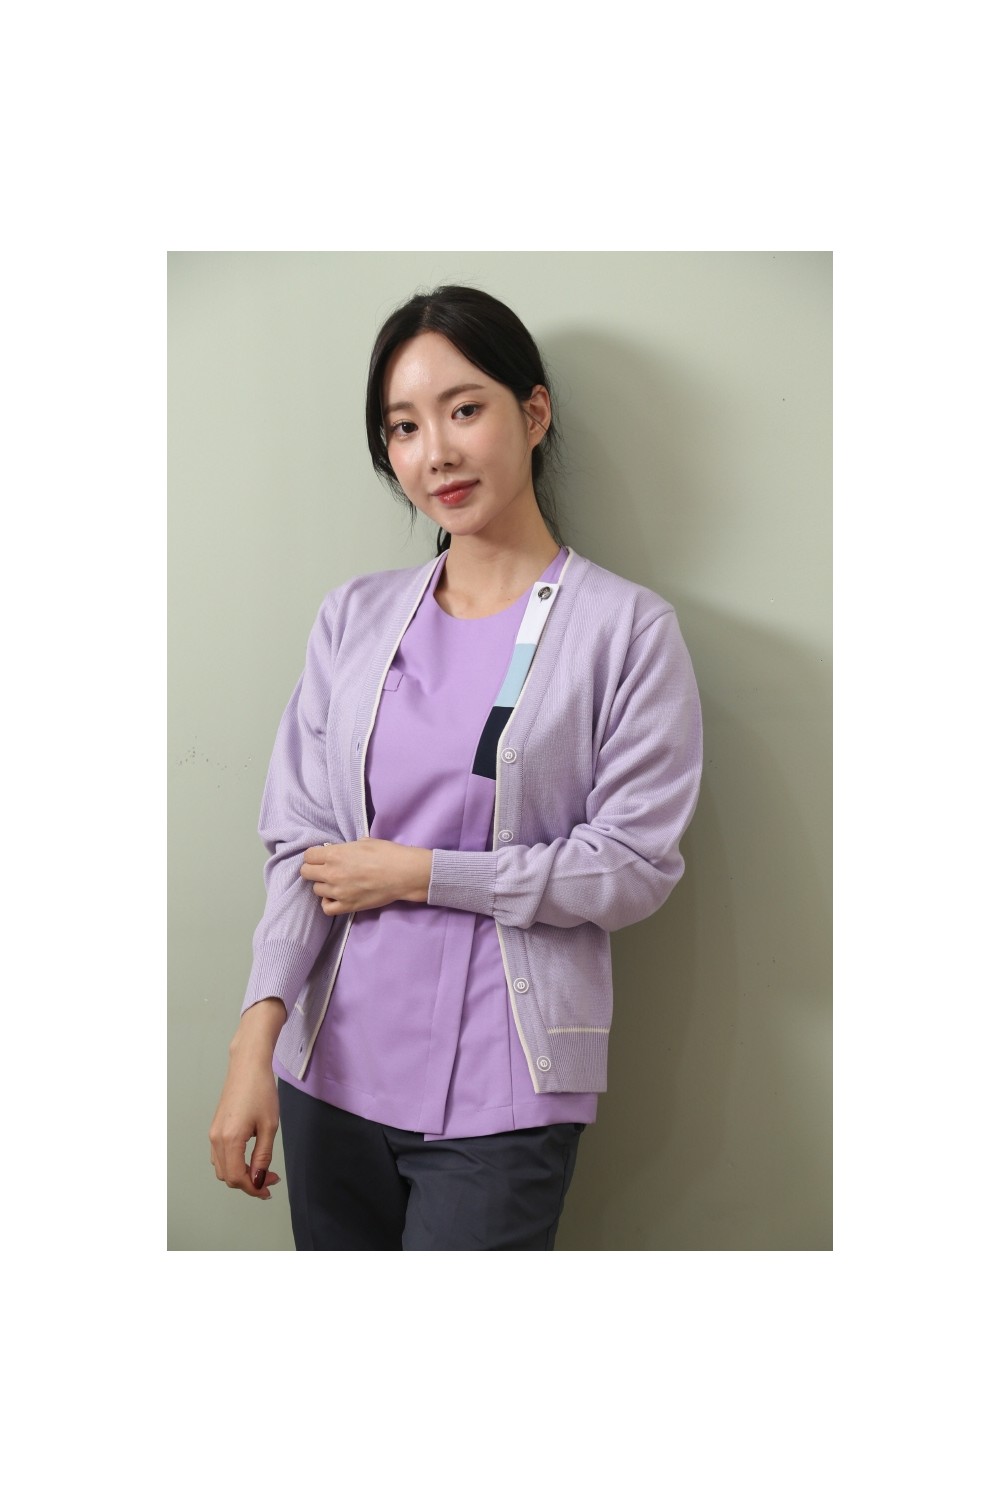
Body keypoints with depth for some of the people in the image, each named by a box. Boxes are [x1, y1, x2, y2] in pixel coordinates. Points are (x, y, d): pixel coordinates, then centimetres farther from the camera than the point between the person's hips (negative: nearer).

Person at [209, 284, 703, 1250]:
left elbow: (632, 867, -8)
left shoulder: (627, 629, -5)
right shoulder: (354, 617, 6)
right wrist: (255, 1043, -8)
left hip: (501, 1095, -3)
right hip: (334, 1066, 4)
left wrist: (418, 872, -9)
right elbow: (299, 845, 3)